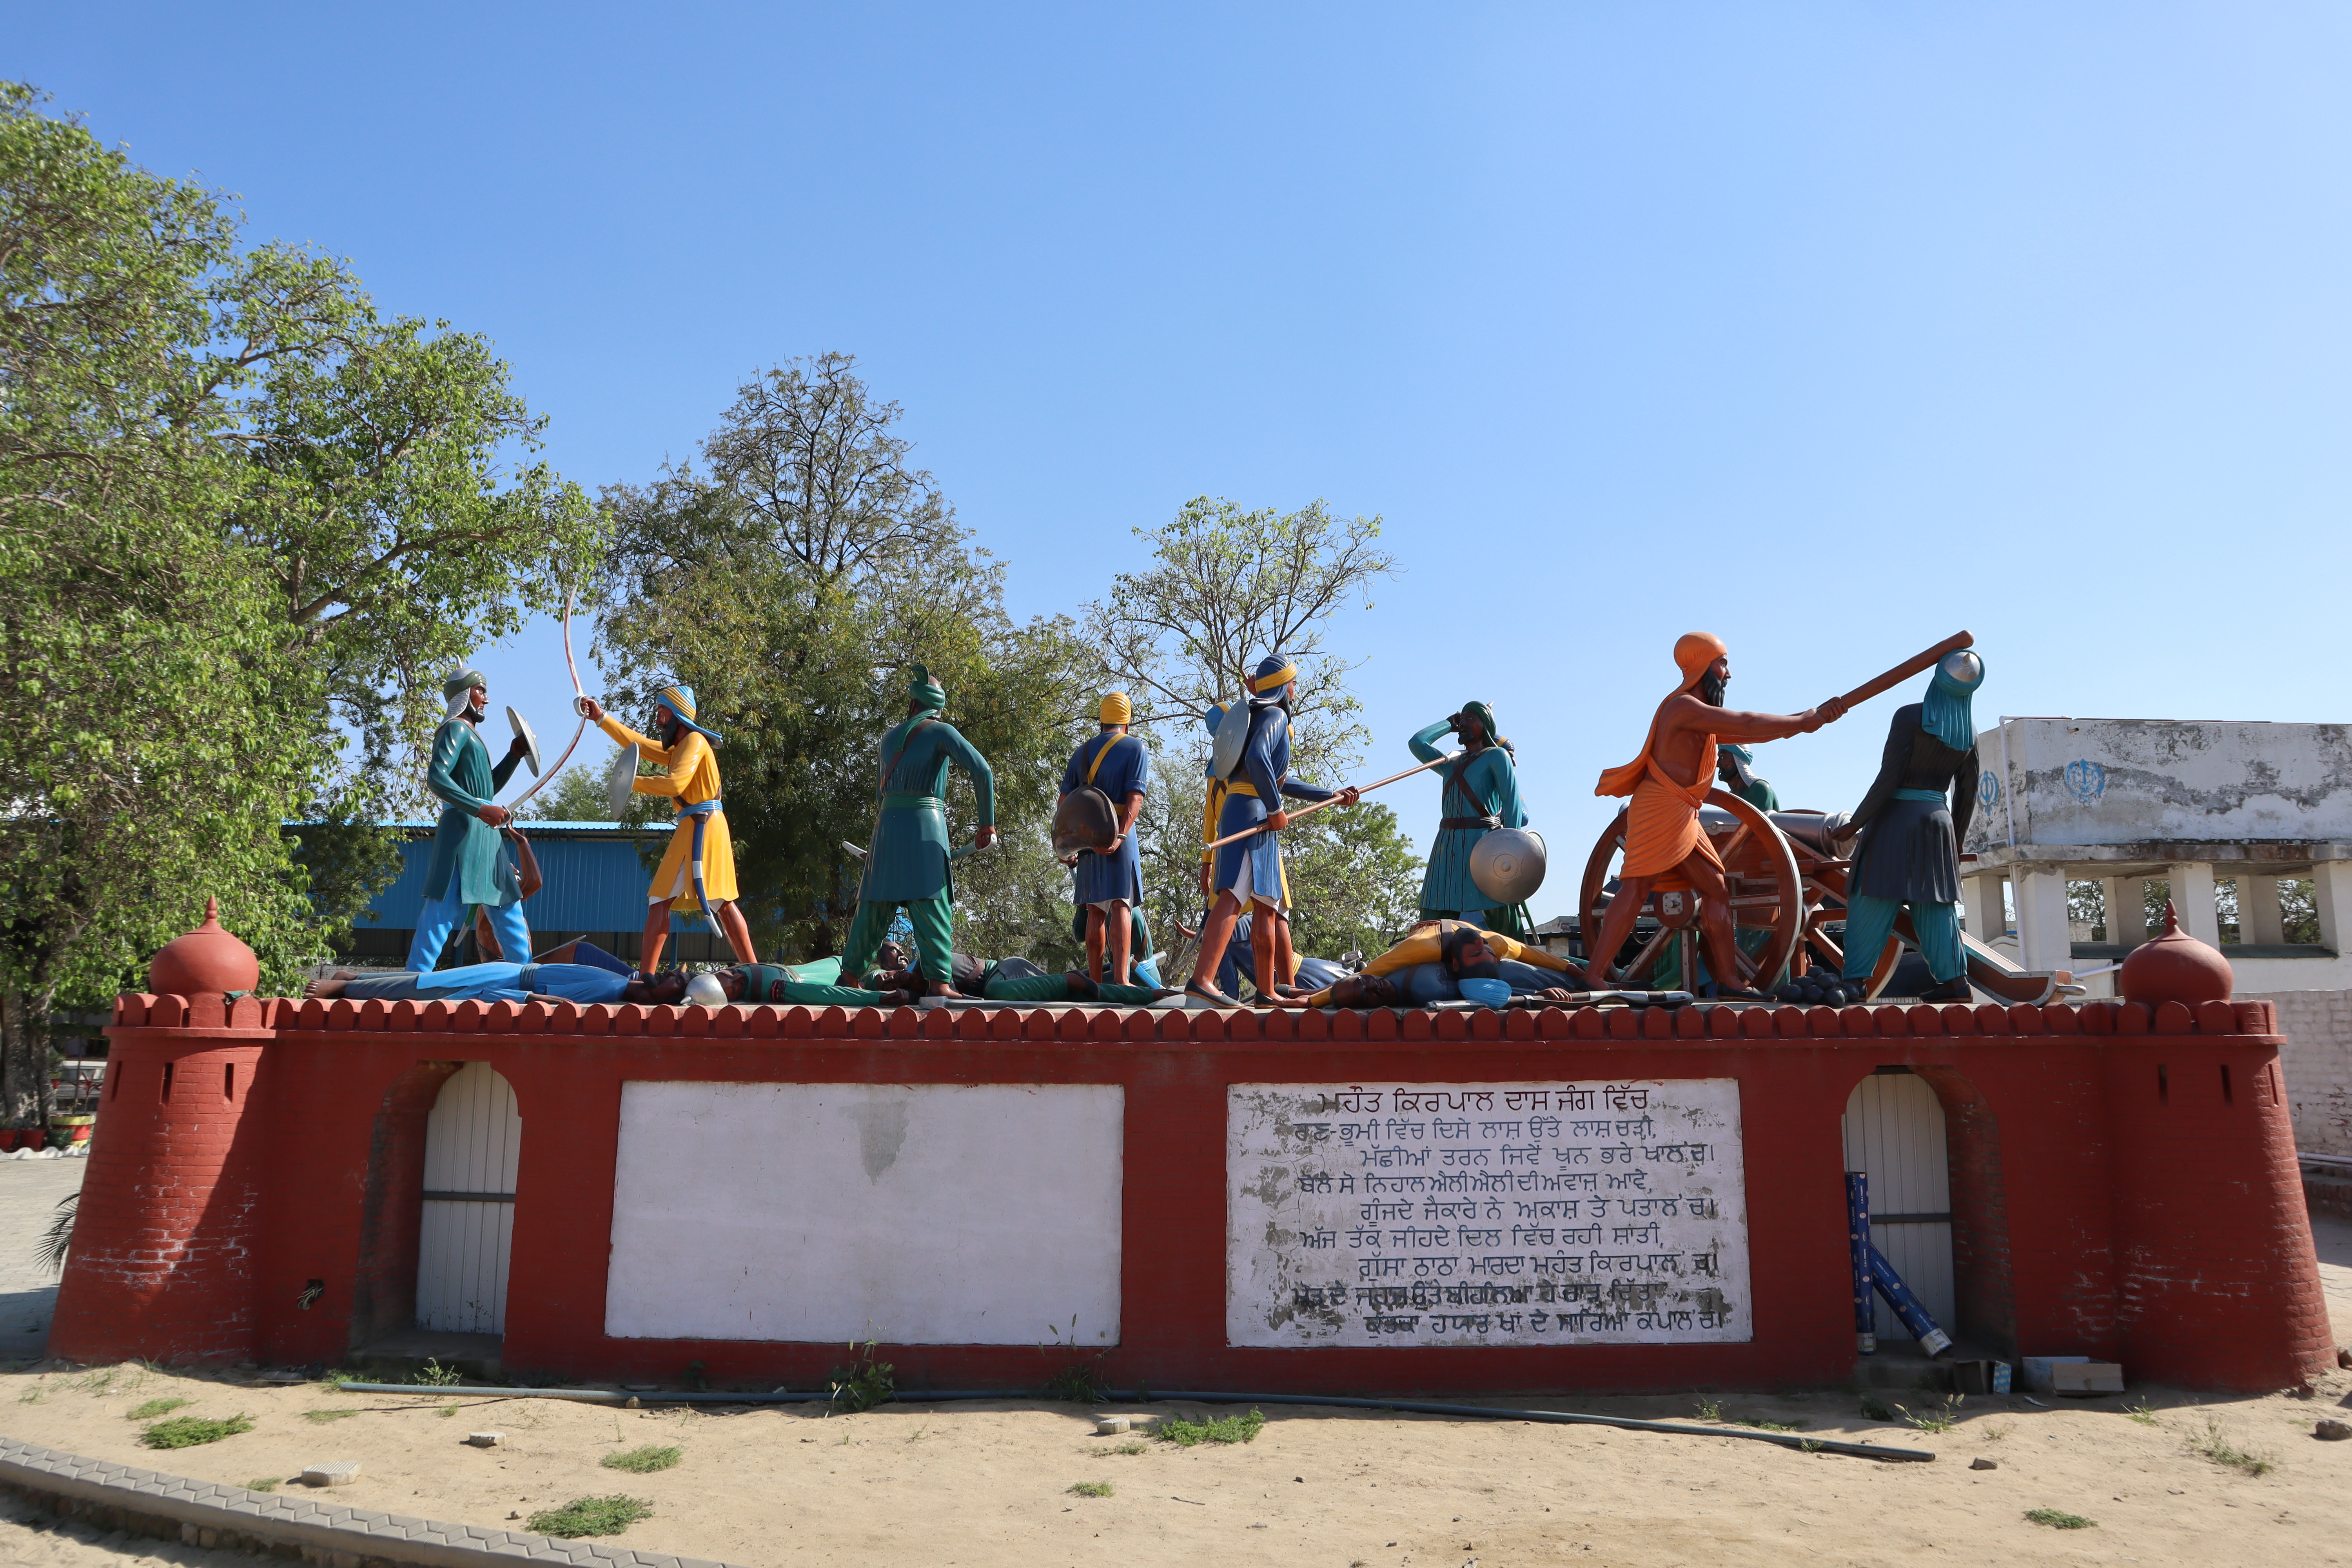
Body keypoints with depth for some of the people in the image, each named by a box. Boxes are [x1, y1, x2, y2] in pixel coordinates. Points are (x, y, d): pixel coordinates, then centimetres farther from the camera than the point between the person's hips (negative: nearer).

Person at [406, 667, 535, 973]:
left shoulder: (469, 734, 23)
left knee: (509, 911, 12)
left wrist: (515, 755, 20)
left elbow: (489, 787, 32)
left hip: (484, 834, 10)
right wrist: (481, 809, -27)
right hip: (463, 829, -10)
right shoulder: (456, 729, -5)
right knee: (444, 908, -13)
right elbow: (437, 779, -19)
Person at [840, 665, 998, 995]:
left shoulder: (890, 736, 18)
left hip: (887, 824, 5)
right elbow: (981, 770, -11)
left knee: (875, 904, 12)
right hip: (927, 824, -5)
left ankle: (849, 975, 17)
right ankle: (939, 982, -15)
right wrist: (988, 823, -6)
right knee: (932, 905, -8)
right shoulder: (941, 731, 2)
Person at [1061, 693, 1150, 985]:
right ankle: (1120, 980, -22)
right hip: (1117, 837, -5)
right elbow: (1135, 797, -12)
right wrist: (1121, 835, -21)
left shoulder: (1082, 752, 17)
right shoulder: (1135, 748, 2)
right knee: (1120, 906, -11)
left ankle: (1096, 982, 13)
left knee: (1095, 911, 10)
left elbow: (1065, 800, 11)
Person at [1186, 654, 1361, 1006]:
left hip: (1249, 815, 10)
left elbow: (1280, 782, 35)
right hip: (1251, 811, -10)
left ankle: (1266, 990, 15)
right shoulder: (1274, 716, -2)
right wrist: (1275, 810, -16)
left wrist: (1332, 795, 40)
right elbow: (1256, 759, -22)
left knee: (1268, 905, 12)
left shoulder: (1263, 717, 29)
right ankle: (1201, 981, -32)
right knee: (1234, 897, -21)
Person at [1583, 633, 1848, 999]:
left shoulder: (1700, 715, 22)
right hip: (1661, 809, -11)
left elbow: (1747, 732, 21)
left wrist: (1811, 717, 17)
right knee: (1636, 888, -16)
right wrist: (1806, 721, -4)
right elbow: (1747, 726, -14)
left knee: (1716, 890, 8)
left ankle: (1727, 980, 9)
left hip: (1682, 818, 11)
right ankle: (1595, 975, -20)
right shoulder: (1683, 706, -11)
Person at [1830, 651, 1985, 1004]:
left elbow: (1888, 778, -16)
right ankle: (1955, 979, 10)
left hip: (1896, 817, -5)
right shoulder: (1970, 730, 6)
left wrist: (1855, 824, -10)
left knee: (1872, 901, -3)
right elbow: (1966, 795, 10)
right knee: (1935, 903, 11)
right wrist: (1956, 840, 22)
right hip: (1938, 819, 5)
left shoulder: (1910, 716, -12)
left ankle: (1854, 979, -5)